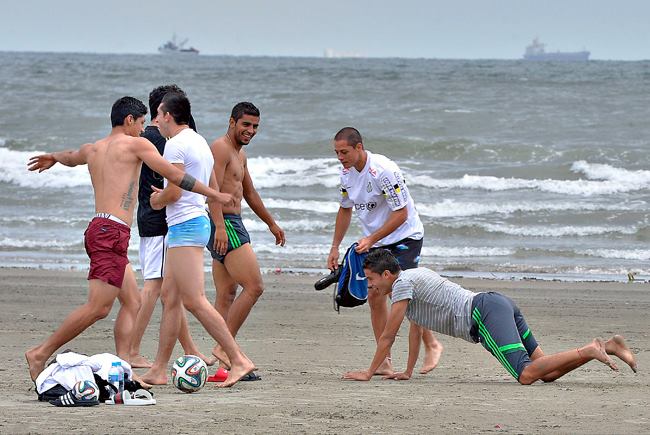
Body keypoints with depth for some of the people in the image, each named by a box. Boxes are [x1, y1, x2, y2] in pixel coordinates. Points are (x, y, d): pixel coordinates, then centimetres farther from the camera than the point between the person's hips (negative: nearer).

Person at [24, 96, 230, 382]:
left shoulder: (93, 150, 21)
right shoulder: (136, 144, 1)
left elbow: (72, 156, 45)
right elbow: (175, 176, 1)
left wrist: (52, 158, 69)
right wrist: (214, 195, 10)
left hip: (98, 230, 9)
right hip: (112, 232, -9)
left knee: (132, 302, 9)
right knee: (98, 307, -13)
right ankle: (41, 353, -13)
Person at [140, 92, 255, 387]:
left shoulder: (175, 145, -13)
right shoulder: (200, 142, 18)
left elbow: (174, 191, -19)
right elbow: (213, 191, 23)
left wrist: (156, 200, 2)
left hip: (185, 226, -10)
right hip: (199, 220, 10)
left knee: (194, 301, -12)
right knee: (169, 296, 12)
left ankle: (239, 360, -16)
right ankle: (159, 369, 14)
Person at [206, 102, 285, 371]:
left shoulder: (239, 154, 22)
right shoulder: (220, 148, -10)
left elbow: (250, 193, 33)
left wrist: (271, 223, 40)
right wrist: (219, 227, -30)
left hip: (230, 225, 11)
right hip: (224, 225, -11)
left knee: (227, 295, 7)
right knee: (254, 287, -15)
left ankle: (225, 365, 6)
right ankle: (223, 346, -15)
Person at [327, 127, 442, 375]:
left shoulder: (383, 170, -25)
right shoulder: (346, 173, 0)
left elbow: (401, 214, -23)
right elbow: (345, 209, 16)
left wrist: (371, 239, -26)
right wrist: (335, 247, 13)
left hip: (404, 236, -7)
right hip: (373, 240, 7)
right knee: (374, 297, -1)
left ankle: (431, 346, 6)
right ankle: (384, 362, 3)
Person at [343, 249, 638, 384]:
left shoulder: (402, 284, -2)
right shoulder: (413, 276, 27)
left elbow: (388, 337, -2)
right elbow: (416, 331, 37)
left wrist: (368, 373, 4)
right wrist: (408, 372, 38)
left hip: (485, 313, -9)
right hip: (500, 304, 9)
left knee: (527, 375, -24)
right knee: (547, 374, 3)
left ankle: (589, 351, -25)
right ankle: (609, 345, -5)